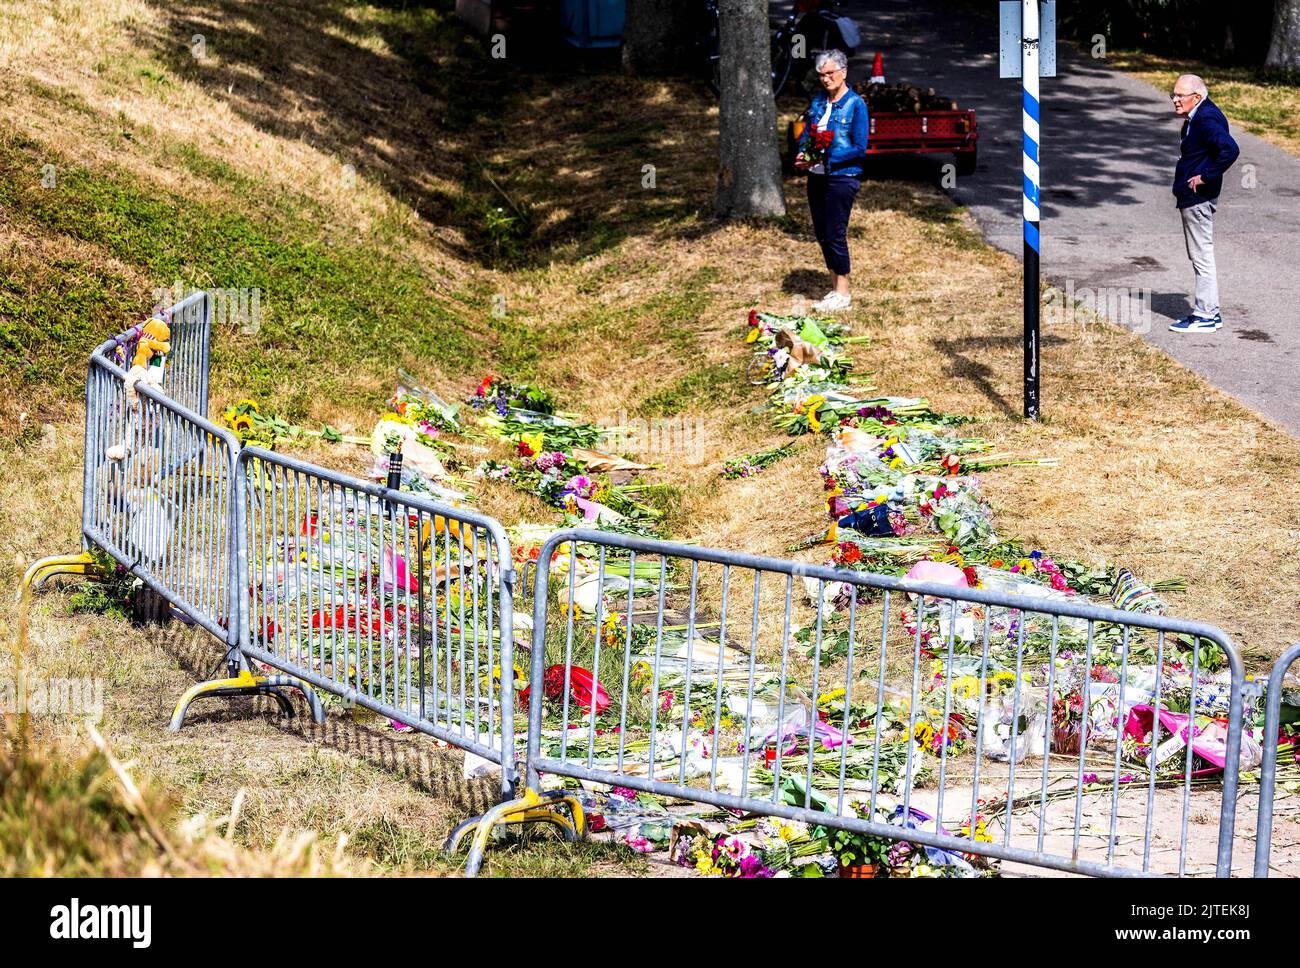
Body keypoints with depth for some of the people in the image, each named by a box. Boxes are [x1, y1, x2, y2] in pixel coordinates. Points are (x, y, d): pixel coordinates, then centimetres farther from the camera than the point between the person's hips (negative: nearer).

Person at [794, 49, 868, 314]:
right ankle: (835, 286, 22)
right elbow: (806, 133, 16)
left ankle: (843, 293, 5)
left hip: (842, 176, -7)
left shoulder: (855, 104, -10)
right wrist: (803, 154, -6)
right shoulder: (818, 100, 10)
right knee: (821, 233, 10)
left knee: (835, 234, -5)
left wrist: (826, 158, -21)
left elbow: (860, 149, -13)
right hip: (817, 175, 7)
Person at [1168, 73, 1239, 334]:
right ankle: (1209, 311, 24)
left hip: (1198, 197, -11)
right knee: (1200, 256, 17)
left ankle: (1205, 317, 0)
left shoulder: (1206, 120, -21)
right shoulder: (1198, 117, 11)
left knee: (1202, 256, -5)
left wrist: (1206, 176, -25)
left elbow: (1230, 149, -33)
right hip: (1194, 197, 11)